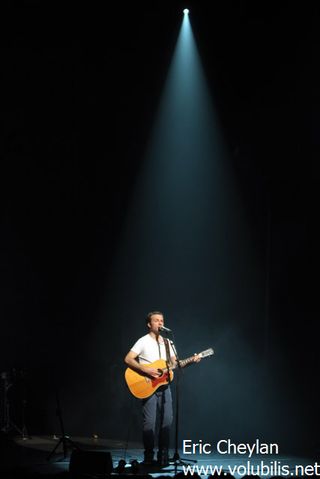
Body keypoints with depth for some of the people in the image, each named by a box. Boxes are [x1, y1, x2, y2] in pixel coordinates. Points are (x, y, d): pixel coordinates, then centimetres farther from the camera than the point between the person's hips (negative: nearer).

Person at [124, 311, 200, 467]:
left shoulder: (167, 342, 15)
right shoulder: (143, 341, -4)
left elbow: (175, 363, 16)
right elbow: (128, 359, -12)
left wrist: (191, 361, 0)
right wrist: (146, 370, -22)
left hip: (164, 386, 5)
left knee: (167, 421, 3)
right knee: (150, 423, -7)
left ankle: (163, 456, 10)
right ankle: (149, 457, 2)